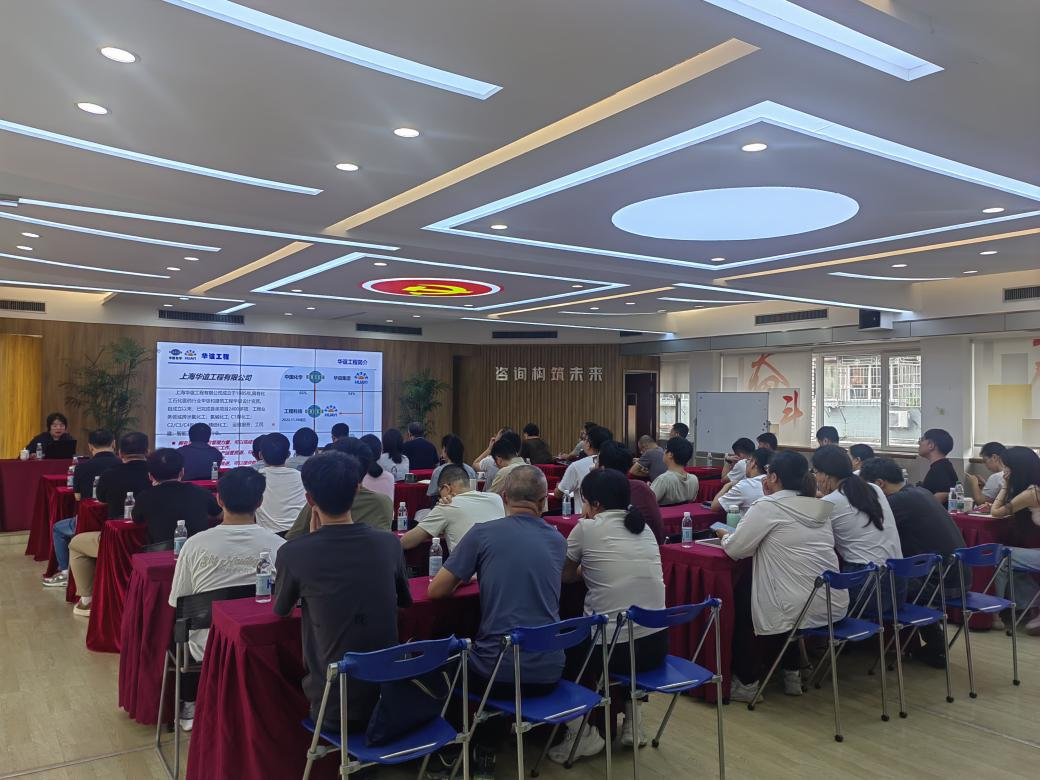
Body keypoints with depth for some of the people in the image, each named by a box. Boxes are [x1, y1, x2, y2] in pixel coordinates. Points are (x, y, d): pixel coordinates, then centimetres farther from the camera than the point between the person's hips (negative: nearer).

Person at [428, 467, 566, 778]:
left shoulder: (483, 533, -9)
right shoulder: (558, 540, 5)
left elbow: (436, 591, -4)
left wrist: (466, 578, 14)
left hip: (498, 671, -4)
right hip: (549, 672, 4)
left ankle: (485, 752, 28)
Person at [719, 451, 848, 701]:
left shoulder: (768, 506, -12)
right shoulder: (818, 507, 11)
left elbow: (734, 549, -9)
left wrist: (725, 535, 11)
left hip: (802, 609, -7)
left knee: (741, 594, 18)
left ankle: (746, 682, 22)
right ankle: (791, 674, 32)